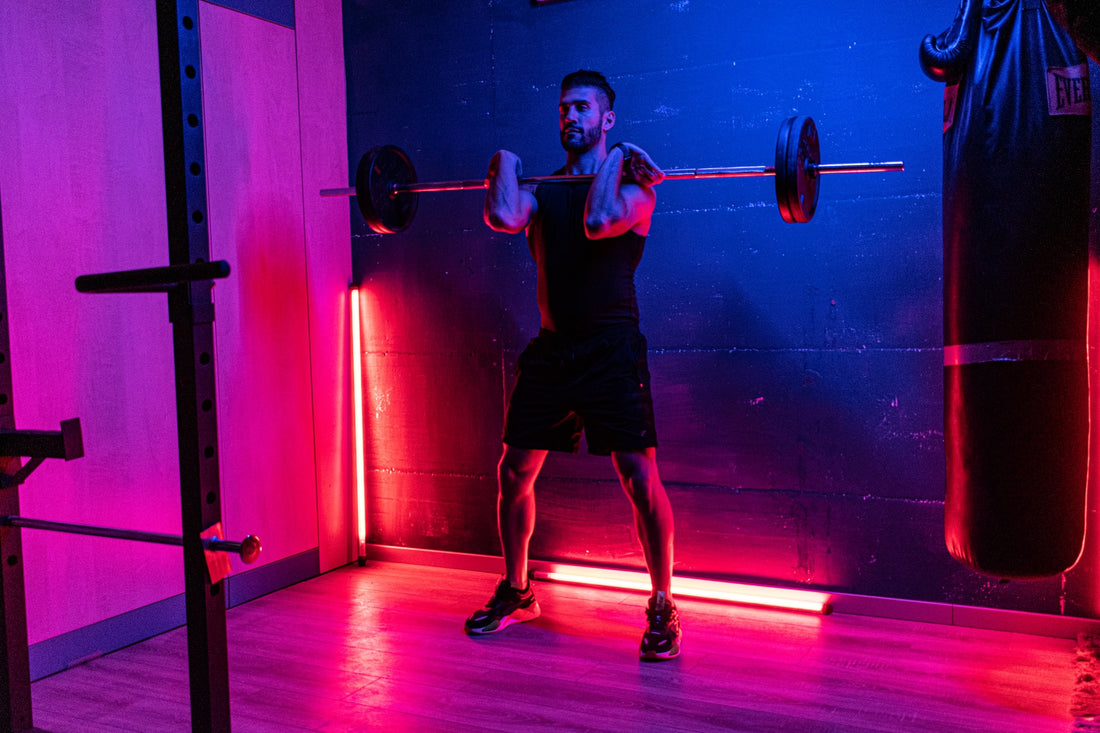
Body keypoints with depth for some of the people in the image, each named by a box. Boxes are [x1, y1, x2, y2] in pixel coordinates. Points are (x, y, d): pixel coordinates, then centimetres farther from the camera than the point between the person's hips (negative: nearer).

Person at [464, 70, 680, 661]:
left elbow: (599, 223, -24)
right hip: (549, 350, 5)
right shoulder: (543, 188, 12)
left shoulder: (633, 183, -1)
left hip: (611, 351, -5)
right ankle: (515, 593, 27)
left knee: (639, 477, -9)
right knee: (514, 473, 8)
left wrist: (613, 161, -11)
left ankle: (662, 608, 7)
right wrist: (504, 165, 4)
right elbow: (503, 218, -11)